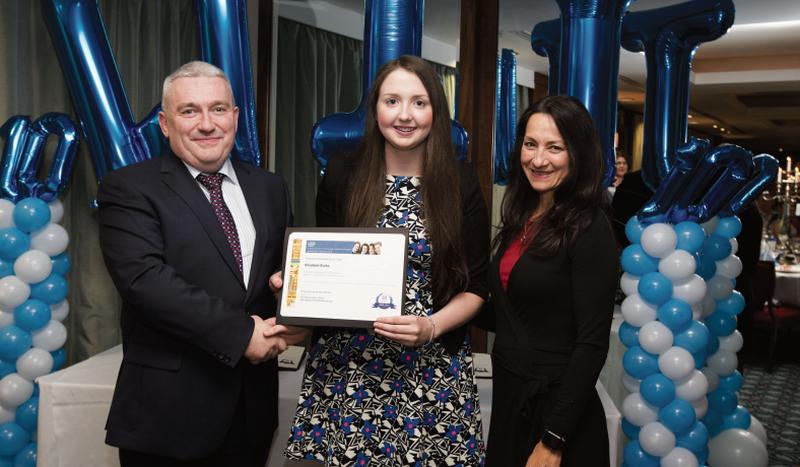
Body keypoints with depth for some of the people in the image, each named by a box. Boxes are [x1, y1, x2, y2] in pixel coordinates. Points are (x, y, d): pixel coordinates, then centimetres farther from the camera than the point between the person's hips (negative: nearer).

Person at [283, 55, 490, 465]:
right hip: (345, 365, 1)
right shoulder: (341, 177, 1)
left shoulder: (461, 184, -1)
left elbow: (475, 286, 2)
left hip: (432, 369, 0)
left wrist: (432, 327, -15)